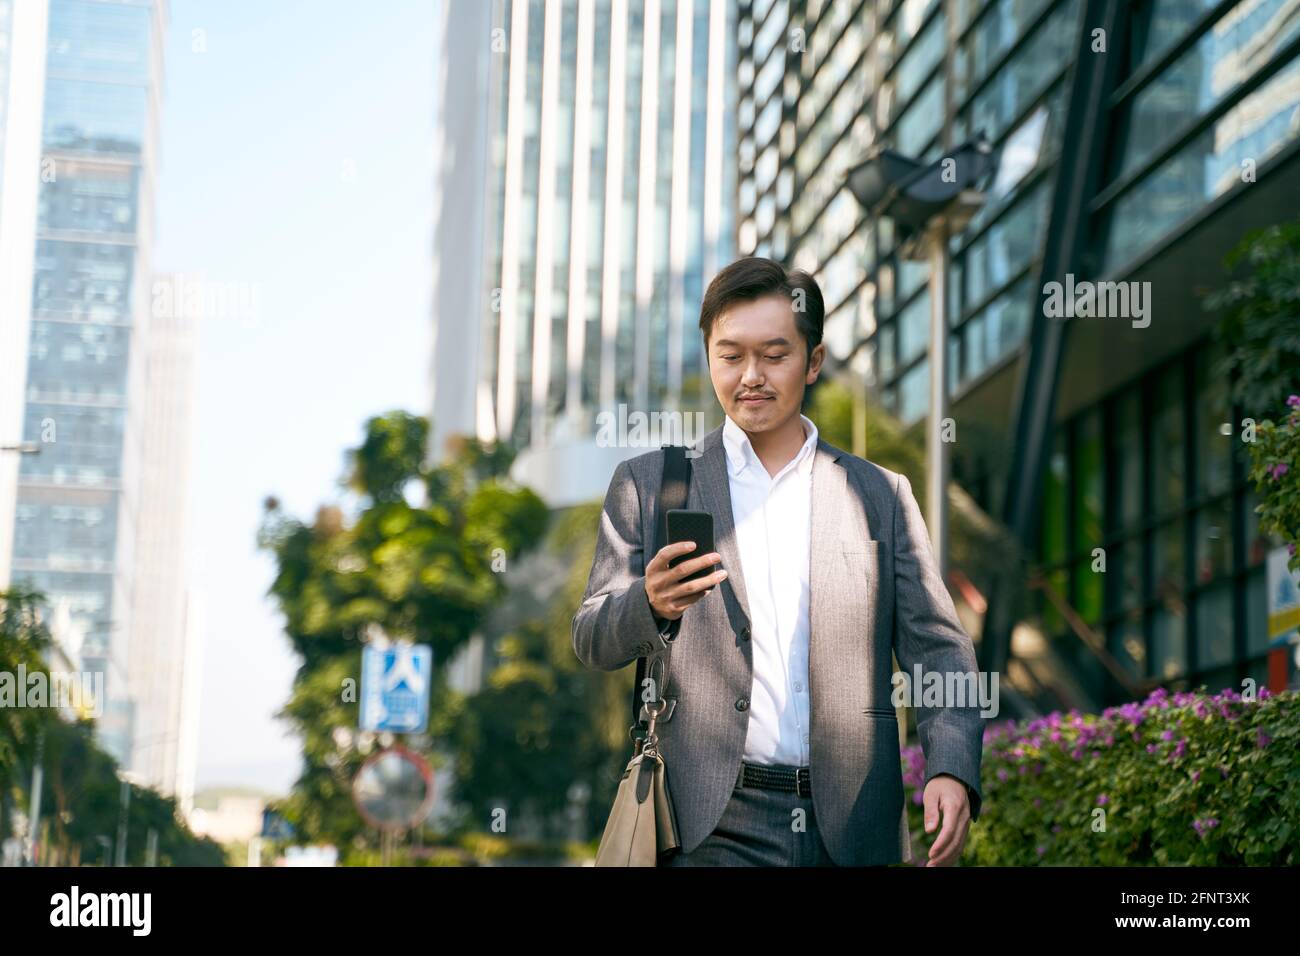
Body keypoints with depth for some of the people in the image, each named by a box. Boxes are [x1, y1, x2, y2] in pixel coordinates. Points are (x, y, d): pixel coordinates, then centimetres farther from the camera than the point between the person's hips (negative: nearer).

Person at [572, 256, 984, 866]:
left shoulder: (881, 495, 11)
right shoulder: (647, 483, 8)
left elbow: (937, 651, 8)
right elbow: (594, 644, 2)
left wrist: (952, 770, -10)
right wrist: (651, 604, -21)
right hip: (713, 831, -1)